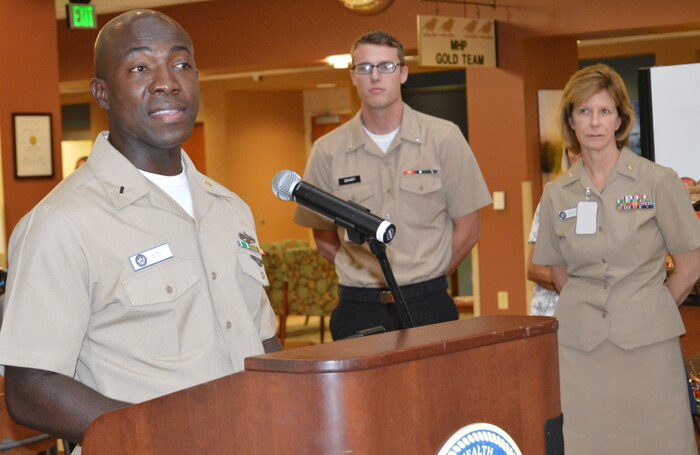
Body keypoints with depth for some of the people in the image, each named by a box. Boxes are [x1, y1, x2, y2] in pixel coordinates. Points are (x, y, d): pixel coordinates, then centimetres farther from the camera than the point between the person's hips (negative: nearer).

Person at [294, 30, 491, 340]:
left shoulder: (443, 138, 0)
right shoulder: (328, 150, 3)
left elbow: (467, 230, 3)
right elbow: (323, 238, 11)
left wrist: (425, 282, 3)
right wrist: (367, 278, 3)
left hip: (427, 305, -1)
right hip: (358, 311, 1)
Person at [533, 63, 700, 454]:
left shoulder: (658, 181, -2)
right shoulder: (557, 195, 6)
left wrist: (647, 314, 5)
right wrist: (589, 308, 8)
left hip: (647, 343, -2)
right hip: (582, 345, 2)